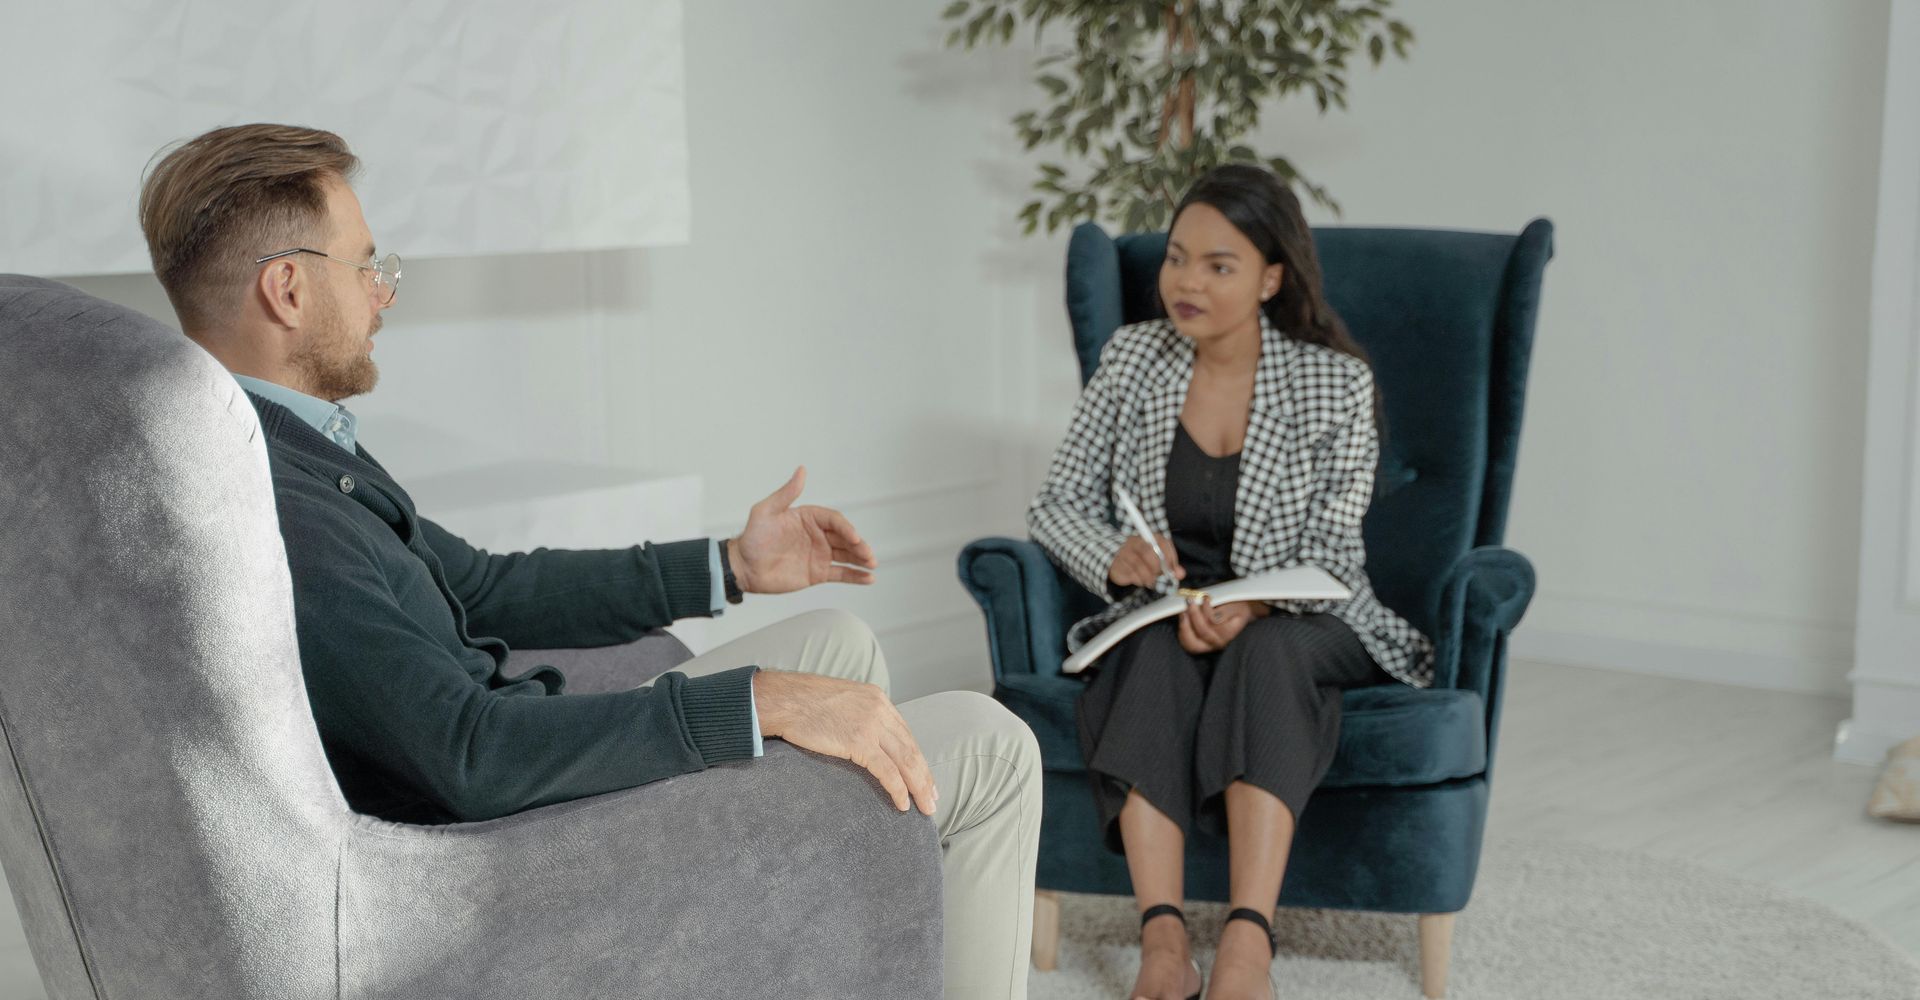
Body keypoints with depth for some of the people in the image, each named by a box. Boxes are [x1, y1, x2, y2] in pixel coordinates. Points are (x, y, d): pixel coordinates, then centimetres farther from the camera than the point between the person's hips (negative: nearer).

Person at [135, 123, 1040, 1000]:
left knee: (838, 643, 23)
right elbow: (472, 754, -34)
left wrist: (732, 567, 13)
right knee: (984, 746, -4)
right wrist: (761, 702, -29)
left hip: (522, 760, 10)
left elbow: (480, 586, 13)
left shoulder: (294, 446, 5)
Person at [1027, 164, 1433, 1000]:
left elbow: (1331, 556, -9)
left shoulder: (1336, 384, -6)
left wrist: (1249, 607, -30)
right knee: (1161, 652, -34)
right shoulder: (1132, 357, 1)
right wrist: (1114, 555, -19)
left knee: (1267, 650, -37)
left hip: (1296, 626, -1)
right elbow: (1056, 505, 4)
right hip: (1161, 618, 2)